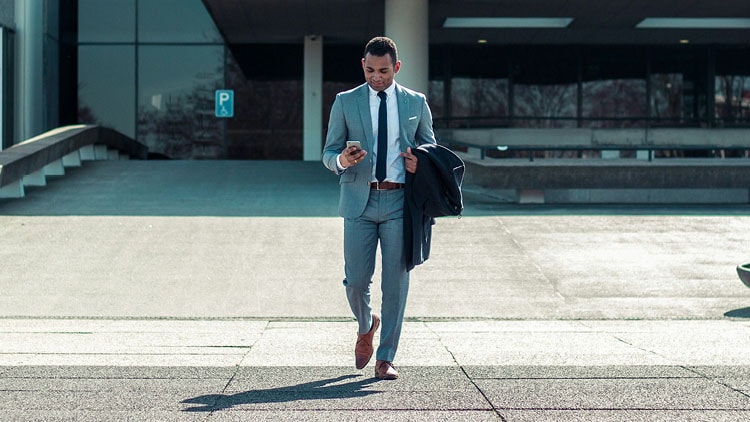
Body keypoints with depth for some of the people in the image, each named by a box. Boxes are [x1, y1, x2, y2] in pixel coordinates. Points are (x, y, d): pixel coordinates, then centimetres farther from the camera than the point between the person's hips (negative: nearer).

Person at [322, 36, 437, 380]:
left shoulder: (416, 103, 10)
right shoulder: (345, 102, 8)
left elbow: (430, 147, 18)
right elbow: (328, 152, 8)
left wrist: (420, 163, -6)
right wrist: (342, 160, -16)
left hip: (400, 201, 0)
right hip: (359, 200, 0)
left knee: (396, 282, -1)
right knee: (356, 280, -1)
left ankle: (385, 358, 8)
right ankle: (366, 326, 32)